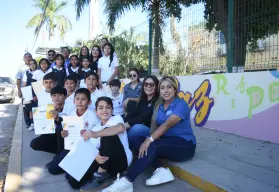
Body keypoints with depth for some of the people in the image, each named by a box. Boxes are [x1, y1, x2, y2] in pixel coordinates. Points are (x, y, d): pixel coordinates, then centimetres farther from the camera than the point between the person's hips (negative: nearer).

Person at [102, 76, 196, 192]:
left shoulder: (181, 105, -12)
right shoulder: (159, 106, 9)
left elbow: (167, 125, -27)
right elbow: (155, 126, -3)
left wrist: (149, 140, -36)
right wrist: (149, 139, -23)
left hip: (184, 144, -7)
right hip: (166, 141, 7)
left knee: (153, 146, -33)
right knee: (136, 140, -12)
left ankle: (127, 181, -33)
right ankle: (161, 171, -24)